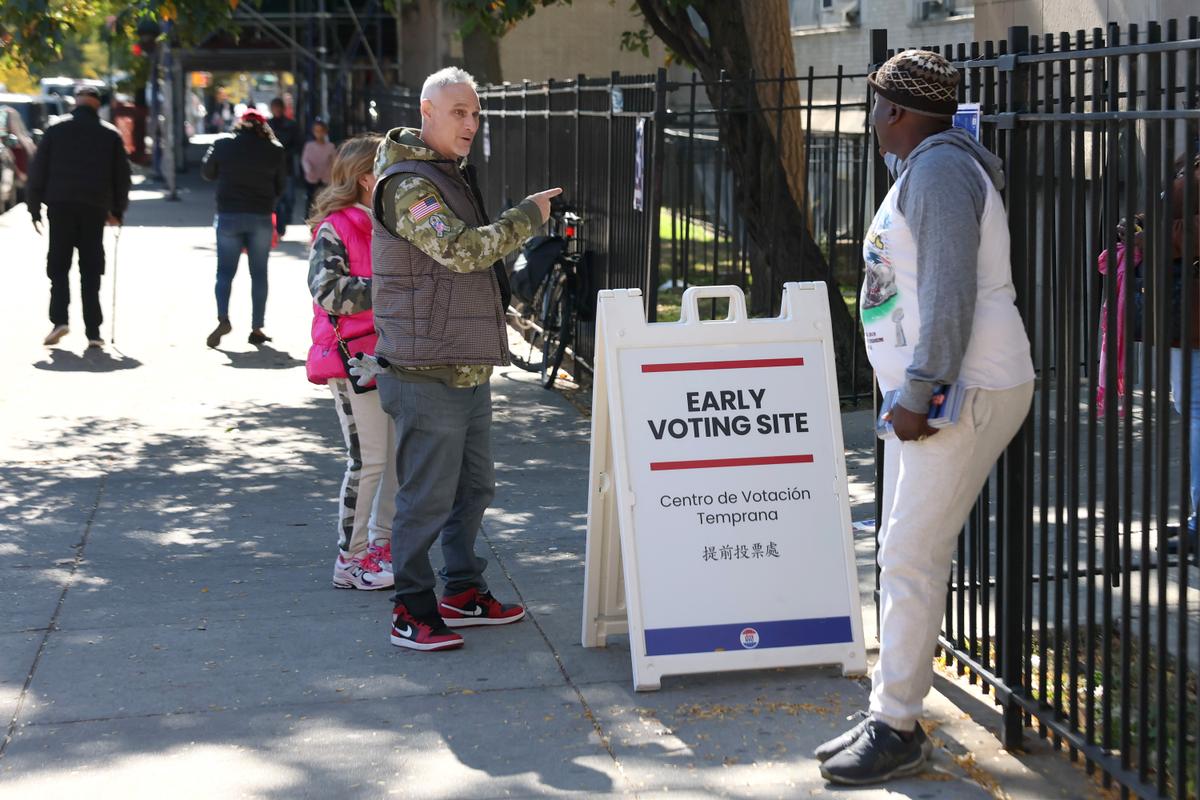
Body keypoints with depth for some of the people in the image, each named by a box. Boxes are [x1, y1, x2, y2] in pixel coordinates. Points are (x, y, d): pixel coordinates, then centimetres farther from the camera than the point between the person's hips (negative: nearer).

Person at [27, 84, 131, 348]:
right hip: (95, 208, 1)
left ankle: (59, 319, -12)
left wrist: (34, 208, 7)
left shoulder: (56, 130, 5)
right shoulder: (111, 134, 7)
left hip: (61, 207, -1)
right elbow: (122, 176, 9)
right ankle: (93, 331, 0)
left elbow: (38, 171, 2)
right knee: (91, 270, 5)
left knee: (58, 267, 7)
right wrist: (117, 210, 18)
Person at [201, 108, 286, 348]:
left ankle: (223, 318, -13)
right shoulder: (274, 150, -2)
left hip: (228, 215, 0)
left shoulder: (223, 144, -3)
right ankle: (257, 328, 7)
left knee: (225, 271, 7)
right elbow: (280, 186, 6)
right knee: (259, 274, 8)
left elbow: (207, 172, 9)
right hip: (261, 218, 0)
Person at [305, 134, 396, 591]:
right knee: (368, 459, -5)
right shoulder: (335, 229, -11)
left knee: (399, 454, 13)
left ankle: (382, 544, 28)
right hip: (353, 357, -8)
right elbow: (328, 292, -23)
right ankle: (350, 561, 5)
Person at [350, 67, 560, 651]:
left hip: (469, 369, 10)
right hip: (428, 375, -10)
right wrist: (526, 218, -16)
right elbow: (460, 249, -26)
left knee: (474, 485, 17)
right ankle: (412, 611, 6)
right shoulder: (407, 185, -15)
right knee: (427, 494, -4)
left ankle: (463, 593, 29)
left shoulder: (453, 176, 18)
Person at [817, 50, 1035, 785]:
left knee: (912, 559, -10)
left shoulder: (939, 168, -13)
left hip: (966, 393, -11)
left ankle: (898, 731, -3)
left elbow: (951, 290, -22)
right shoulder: (924, 168, 19)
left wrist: (921, 391, -23)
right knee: (904, 557, 12)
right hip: (925, 390, 11)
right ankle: (890, 715, 19)